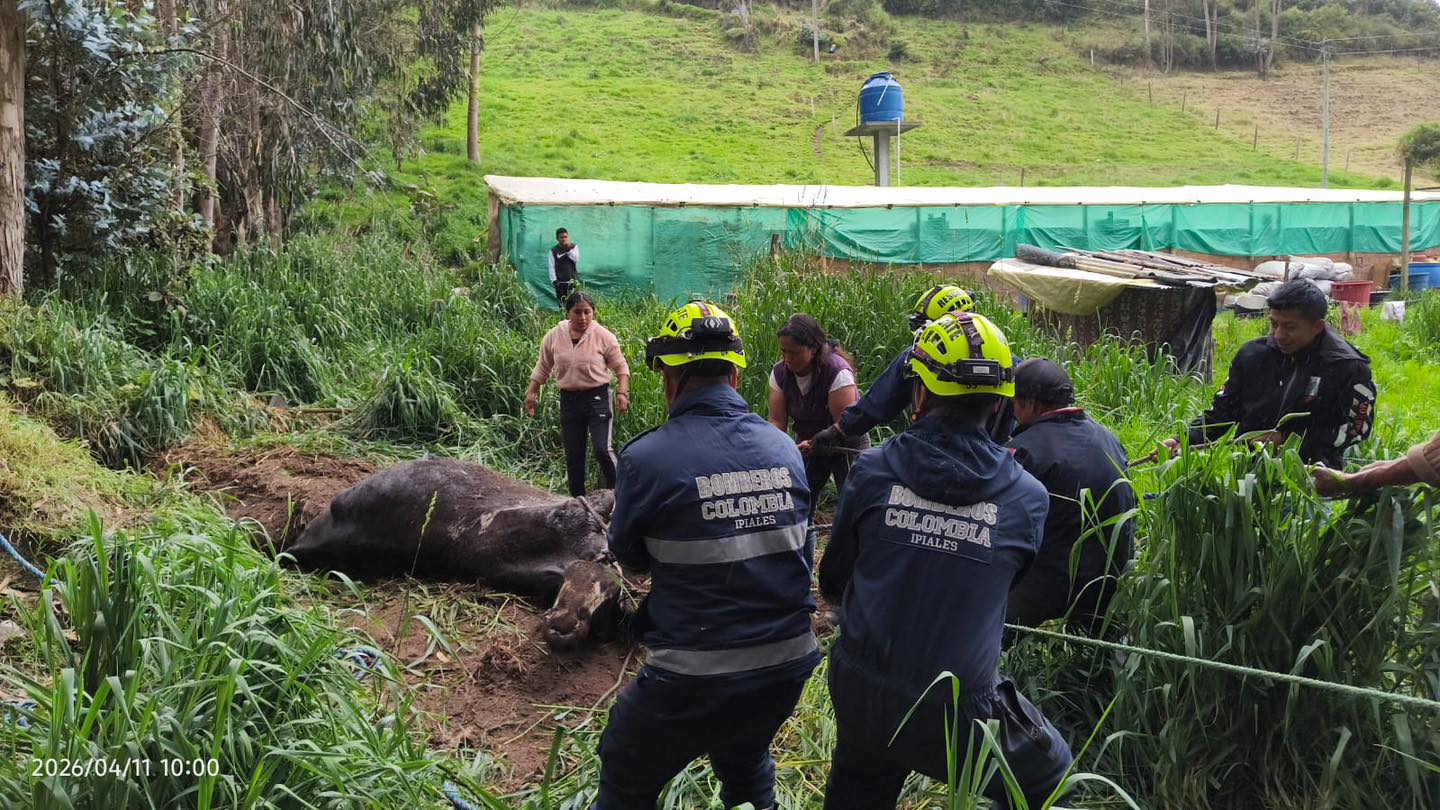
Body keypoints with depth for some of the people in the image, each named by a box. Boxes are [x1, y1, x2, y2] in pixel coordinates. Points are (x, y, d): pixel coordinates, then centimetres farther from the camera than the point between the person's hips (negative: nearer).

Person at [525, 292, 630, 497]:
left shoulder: (603, 336, -7)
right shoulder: (554, 336, 1)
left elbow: (621, 367, 0)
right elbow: (542, 368, 13)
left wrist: (622, 392, -11)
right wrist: (531, 393, 9)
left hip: (598, 397, -3)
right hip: (569, 399, 4)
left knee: (602, 449, -16)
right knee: (573, 455, 9)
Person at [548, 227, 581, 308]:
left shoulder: (574, 247, 9)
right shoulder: (553, 251, 5)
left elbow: (576, 259, -4)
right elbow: (552, 267, 2)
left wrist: (569, 249, -13)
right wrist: (554, 280, -7)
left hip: (573, 280, 1)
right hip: (560, 282, -1)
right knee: (562, 304, -3)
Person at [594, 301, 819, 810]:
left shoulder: (648, 457, -17)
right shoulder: (784, 448, -3)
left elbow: (629, 557, -1)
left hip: (696, 681, -4)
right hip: (788, 666, 5)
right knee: (747, 764, 33)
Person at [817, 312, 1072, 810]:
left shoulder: (873, 470, -10)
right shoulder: (1028, 498, -11)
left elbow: (832, 582, 2)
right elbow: (1005, 591, 6)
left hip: (858, 693, 3)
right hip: (955, 710, -2)